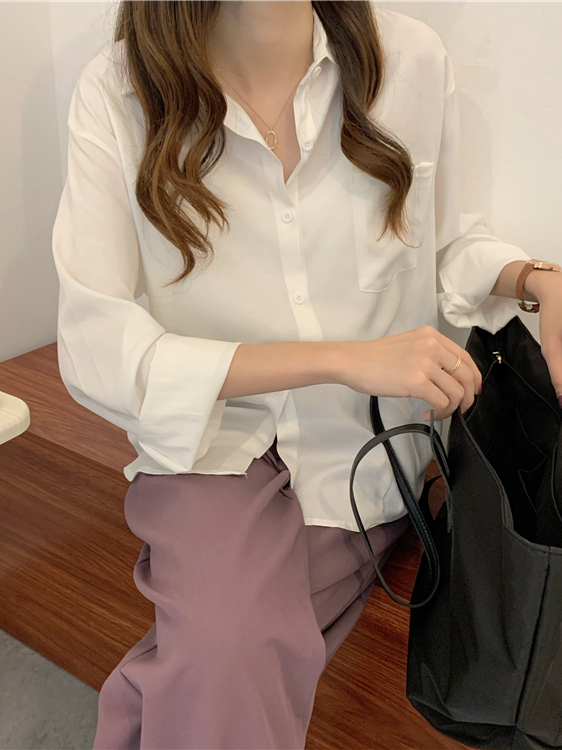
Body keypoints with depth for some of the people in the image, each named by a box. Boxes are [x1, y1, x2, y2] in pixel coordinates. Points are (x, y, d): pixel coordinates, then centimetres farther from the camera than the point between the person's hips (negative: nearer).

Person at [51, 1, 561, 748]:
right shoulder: (117, 92, -8)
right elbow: (93, 350, -13)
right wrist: (341, 359, -20)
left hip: (367, 447, 2)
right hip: (213, 438, -1)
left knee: (218, 669, -20)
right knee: (225, 661, -27)